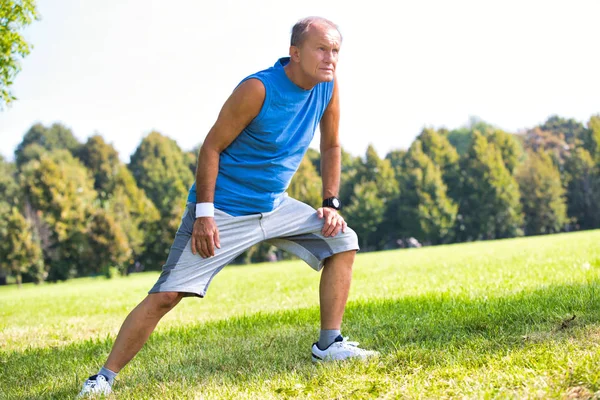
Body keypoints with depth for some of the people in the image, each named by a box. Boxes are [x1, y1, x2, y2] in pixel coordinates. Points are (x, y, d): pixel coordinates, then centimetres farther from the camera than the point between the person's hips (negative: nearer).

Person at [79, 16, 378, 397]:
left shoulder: (329, 85, -4)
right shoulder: (257, 89, -21)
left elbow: (332, 146, 11)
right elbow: (212, 147, -15)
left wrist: (331, 203, 3)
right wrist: (204, 213, -20)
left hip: (275, 207, 7)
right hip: (223, 211, -7)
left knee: (342, 242, 0)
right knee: (166, 295, -12)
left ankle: (329, 344, 8)